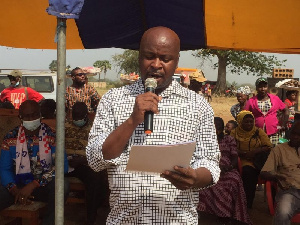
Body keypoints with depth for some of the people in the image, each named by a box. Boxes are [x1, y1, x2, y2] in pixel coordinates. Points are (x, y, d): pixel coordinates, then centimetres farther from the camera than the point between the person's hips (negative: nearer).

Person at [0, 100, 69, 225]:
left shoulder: (51, 136, -5)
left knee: (62, 185, -33)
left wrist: (34, 185, -23)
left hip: (45, 186, 0)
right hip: (19, 185, 1)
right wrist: (15, 190, -19)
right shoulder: (11, 138, 2)